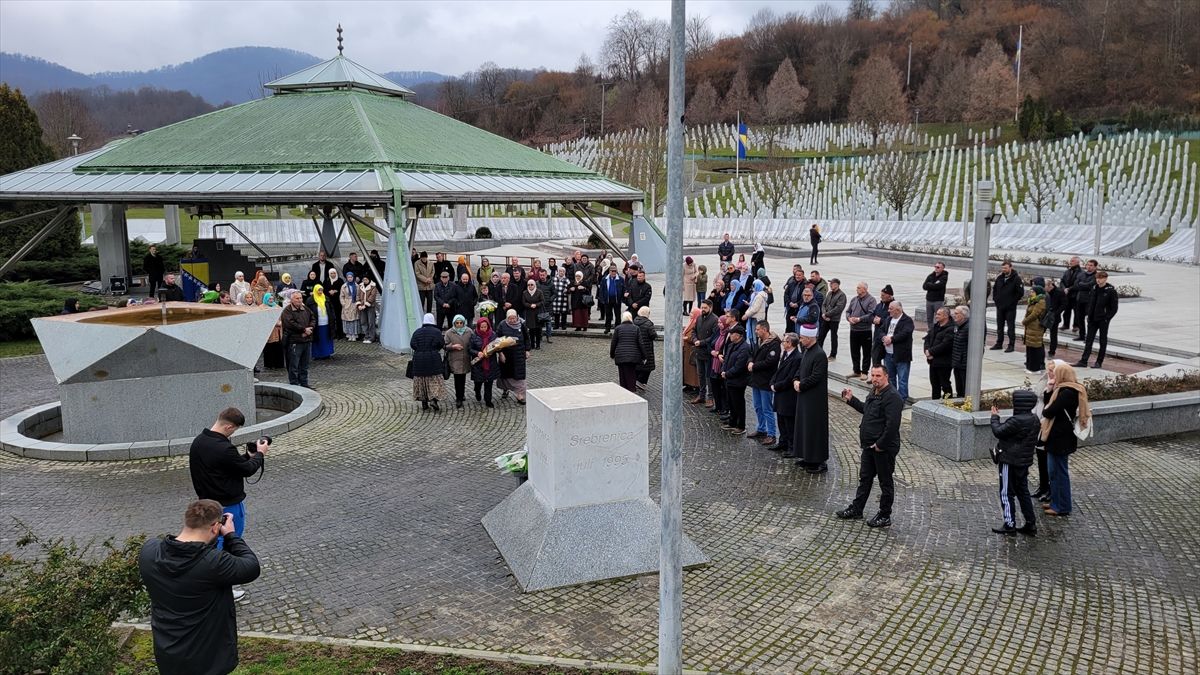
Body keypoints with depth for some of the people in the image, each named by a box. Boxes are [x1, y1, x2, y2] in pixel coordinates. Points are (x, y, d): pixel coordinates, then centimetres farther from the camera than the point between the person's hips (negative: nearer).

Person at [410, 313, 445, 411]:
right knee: (435, 381, 3)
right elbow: (442, 344, -10)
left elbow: (412, 344, -4)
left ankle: (424, 403, 11)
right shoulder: (436, 332, -6)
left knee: (421, 380, 10)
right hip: (433, 360, -2)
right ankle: (433, 400, -15)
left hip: (419, 360, 2)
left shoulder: (417, 332, 1)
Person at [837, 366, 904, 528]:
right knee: (864, 478, 19)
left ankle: (885, 517, 18)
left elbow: (892, 425, -26)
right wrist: (851, 400, 23)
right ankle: (856, 509, 31)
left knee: (885, 482, 6)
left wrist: (880, 444, -22)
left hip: (884, 448, -9)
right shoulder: (874, 393, 10)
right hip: (869, 446, 9)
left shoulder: (892, 397, -21)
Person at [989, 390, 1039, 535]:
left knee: (1007, 493, 3)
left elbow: (998, 431, -18)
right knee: (1023, 492, 17)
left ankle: (1010, 525, 8)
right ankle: (1030, 523, 21)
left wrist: (995, 417, -6)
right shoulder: (1033, 419, 5)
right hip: (1023, 461, 9)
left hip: (1010, 462, -9)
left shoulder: (1018, 421, -25)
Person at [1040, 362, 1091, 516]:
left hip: (1060, 438, -10)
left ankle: (1062, 507, 10)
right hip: (1057, 436, 10)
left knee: (1059, 472, 0)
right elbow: (1048, 403, 11)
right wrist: (1049, 390, -3)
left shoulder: (1067, 393, -21)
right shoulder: (1064, 389, 10)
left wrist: (1045, 410, 2)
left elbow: (1049, 412, -21)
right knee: (1054, 471, 17)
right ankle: (1056, 502, 27)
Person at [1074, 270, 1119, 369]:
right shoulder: (1094, 289, 6)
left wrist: (1107, 318, -12)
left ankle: (1099, 362, 12)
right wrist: (1089, 315, 8)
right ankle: (1083, 361, 7)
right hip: (1092, 320, 5)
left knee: (1103, 341, 6)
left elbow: (1114, 308, -8)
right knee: (1089, 341, 5)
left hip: (1103, 321, -5)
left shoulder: (1111, 291, -9)